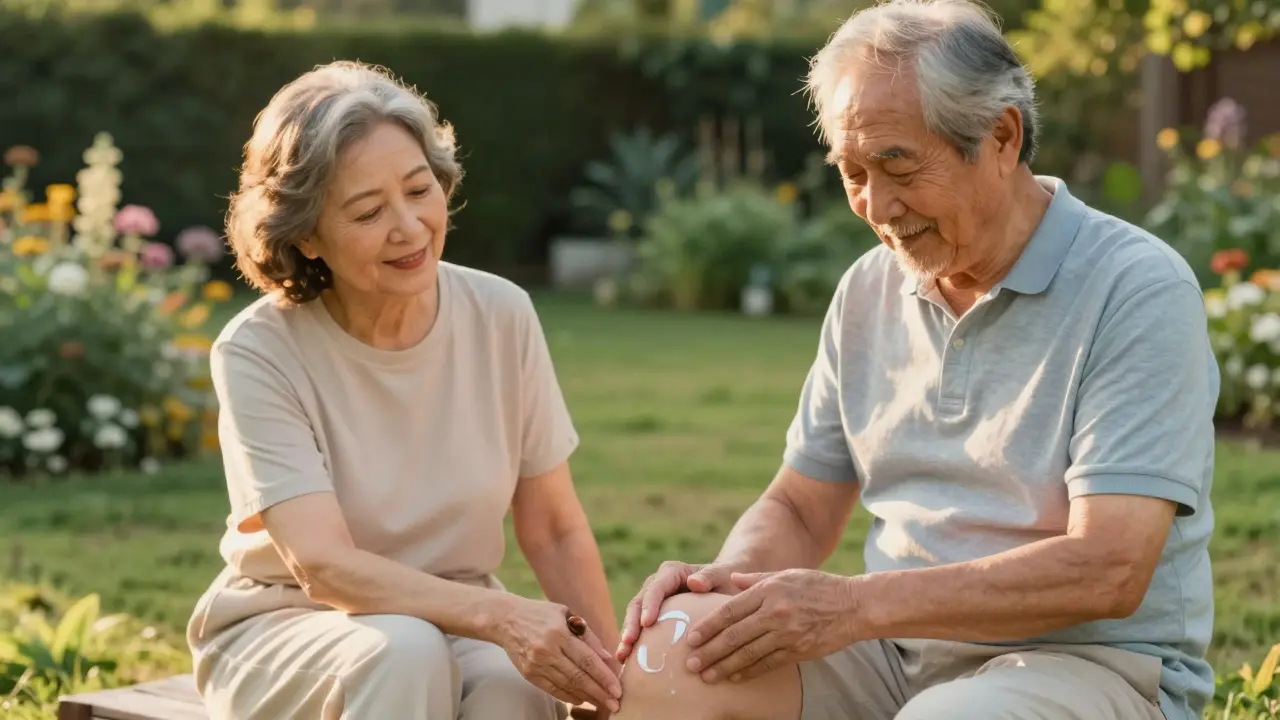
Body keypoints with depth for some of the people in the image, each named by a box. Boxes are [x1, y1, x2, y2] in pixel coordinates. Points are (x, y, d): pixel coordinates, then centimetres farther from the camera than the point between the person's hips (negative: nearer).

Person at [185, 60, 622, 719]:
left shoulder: (501, 317, -6)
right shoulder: (257, 355, -15)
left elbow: (556, 533, 1)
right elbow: (324, 566, -26)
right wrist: (499, 615, -40)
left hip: (456, 624, 2)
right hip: (283, 634, -2)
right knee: (403, 652, -35)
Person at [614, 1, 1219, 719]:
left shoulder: (1139, 290, -12)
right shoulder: (869, 291, 10)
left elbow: (1107, 572, -21)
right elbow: (800, 511, 16)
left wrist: (856, 604, -27)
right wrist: (730, 577, -10)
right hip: (891, 648, 5)